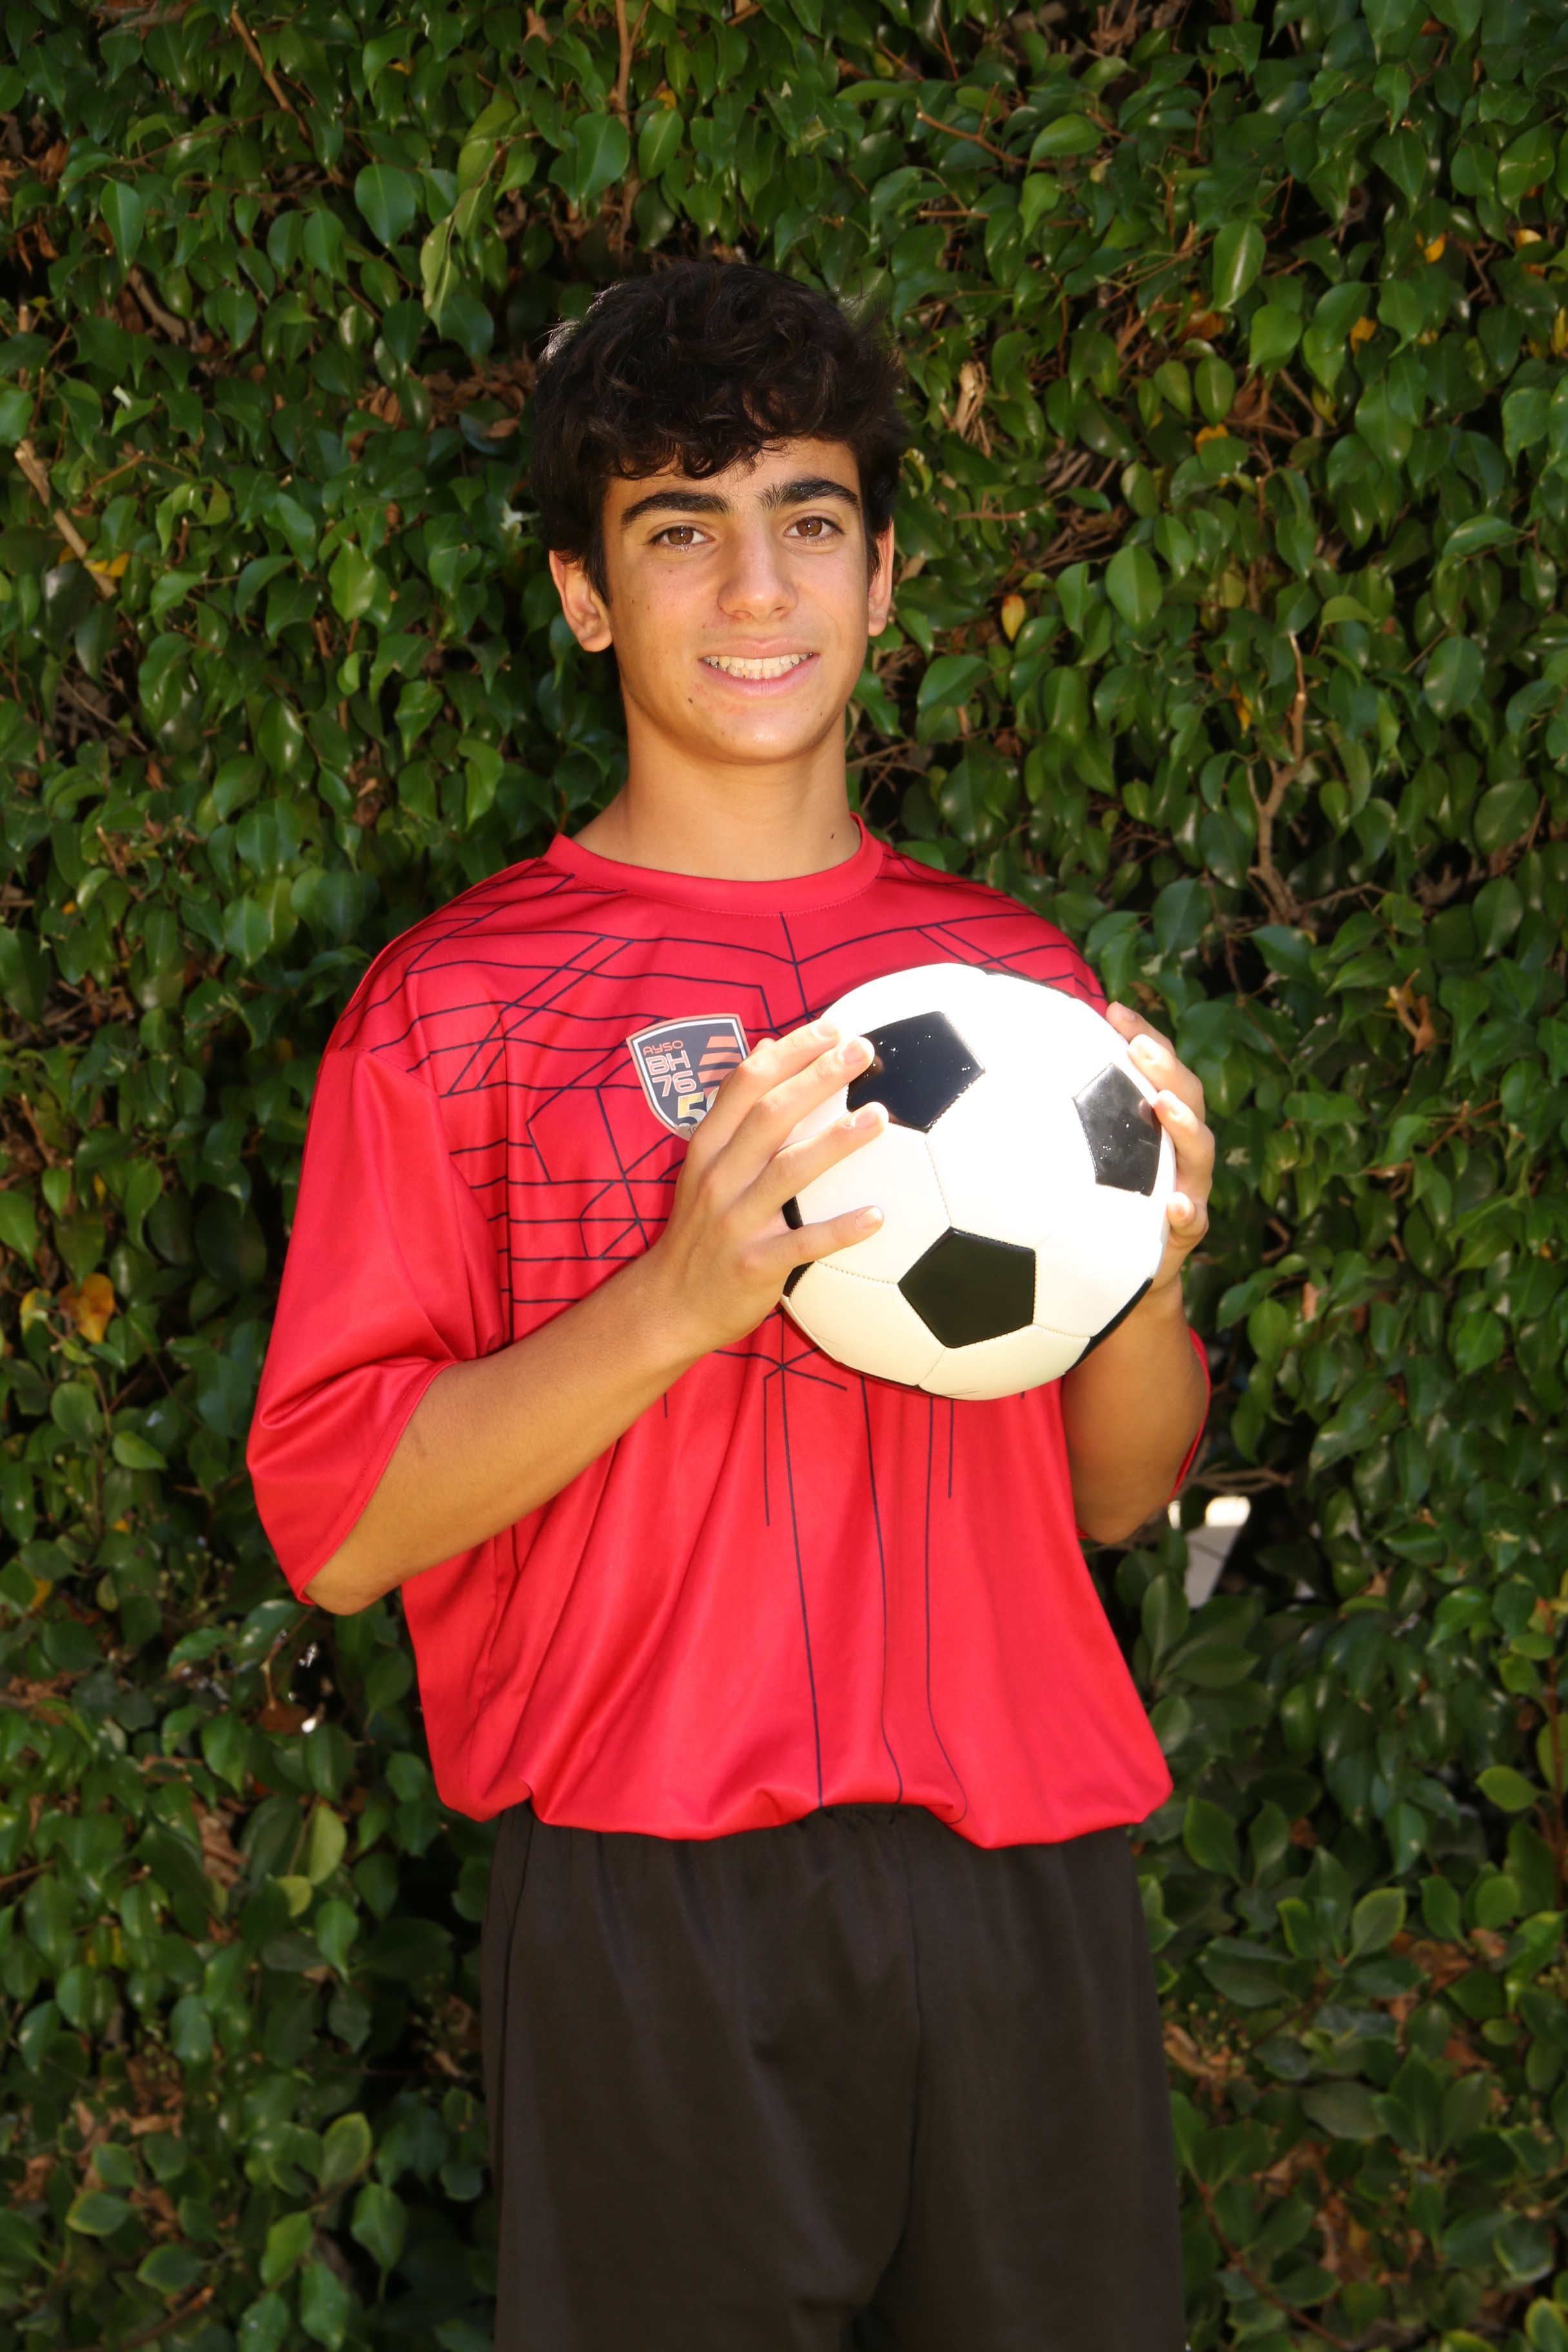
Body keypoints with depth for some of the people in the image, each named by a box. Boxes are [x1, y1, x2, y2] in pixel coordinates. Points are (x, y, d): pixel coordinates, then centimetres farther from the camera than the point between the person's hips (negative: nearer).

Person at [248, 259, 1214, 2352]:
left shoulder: (1019, 976, 12)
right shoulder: (461, 1003, -1)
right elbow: (334, 1526, -8)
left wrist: (1150, 1268, -5)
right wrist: (680, 1299, -20)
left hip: (1021, 1884, 4)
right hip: (656, 1921, -4)